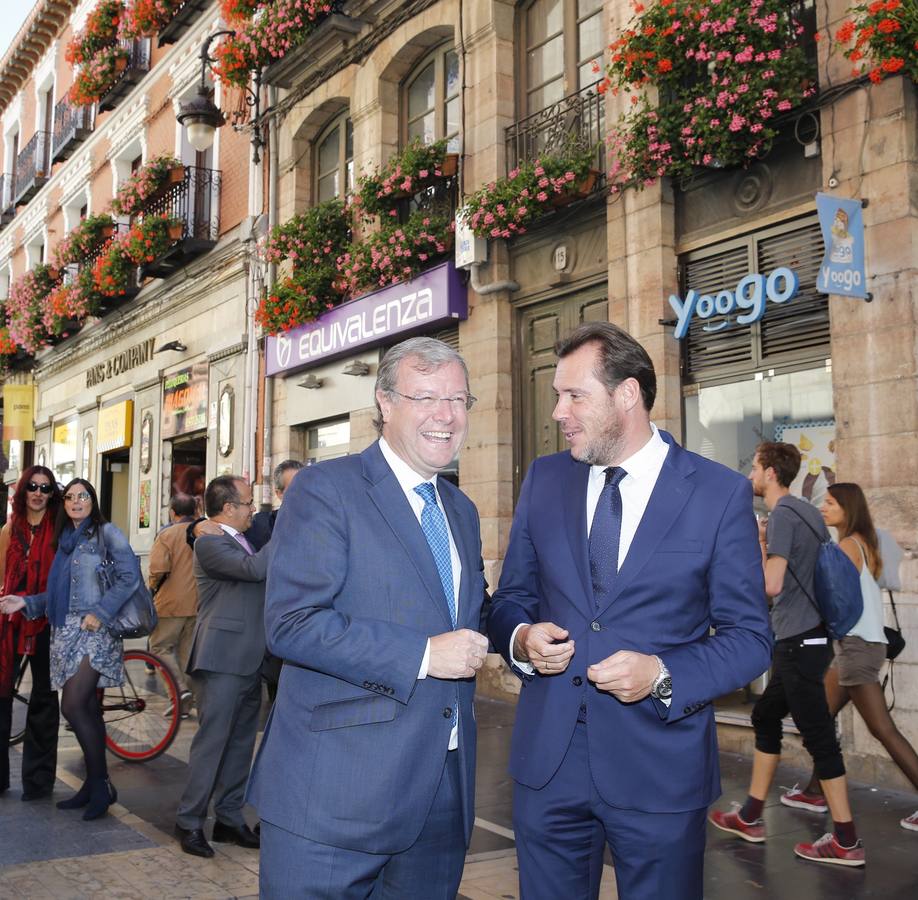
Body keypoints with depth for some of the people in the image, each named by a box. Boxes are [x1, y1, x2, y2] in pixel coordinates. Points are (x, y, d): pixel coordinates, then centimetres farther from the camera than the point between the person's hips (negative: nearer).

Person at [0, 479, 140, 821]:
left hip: (95, 630, -7)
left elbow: (129, 576, -13)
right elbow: (58, 594, 19)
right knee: (87, 709, 9)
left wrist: (100, 613, -17)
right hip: (67, 632, 7)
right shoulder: (65, 540, 17)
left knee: (73, 706, -13)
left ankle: (101, 785, -2)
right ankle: (95, 785, 16)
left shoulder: (107, 532, -3)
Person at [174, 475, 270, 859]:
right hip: (222, 658, -9)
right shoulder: (209, 543, -13)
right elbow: (255, 568, -26)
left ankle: (229, 819, 21)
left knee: (240, 742, 12)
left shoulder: (242, 541, 17)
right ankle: (190, 822, 7)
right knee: (212, 740, -4)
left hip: (249, 661, 9)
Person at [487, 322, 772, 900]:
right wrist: (521, 639, -11)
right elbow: (513, 597, 12)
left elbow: (749, 637, -4)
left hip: (661, 770, -3)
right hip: (547, 760, 3)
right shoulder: (545, 480, 4)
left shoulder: (721, 494, -7)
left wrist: (663, 676, -20)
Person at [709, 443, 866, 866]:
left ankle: (846, 841, 4)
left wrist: (758, 542, -7)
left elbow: (771, 583, -22)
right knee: (765, 717, 17)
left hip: (799, 640, -10)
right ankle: (751, 817, 26)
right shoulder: (807, 511, 13)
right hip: (808, 636, 10)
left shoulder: (783, 514, -15)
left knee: (818, 735, -4)